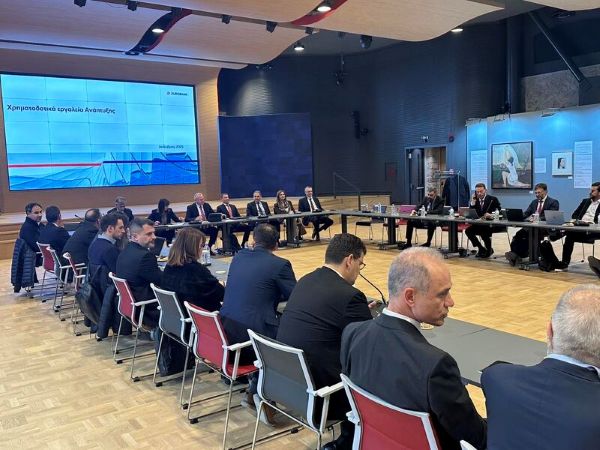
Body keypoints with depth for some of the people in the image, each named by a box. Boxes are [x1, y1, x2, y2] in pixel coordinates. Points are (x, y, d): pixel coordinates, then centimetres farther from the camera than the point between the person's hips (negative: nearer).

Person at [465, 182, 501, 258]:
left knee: (484, 232, -32)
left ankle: (489, 250, -2)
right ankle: (481, 248, 1)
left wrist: (491, 215, -28)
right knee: (468, 231, -16)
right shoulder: (476, 200, 9)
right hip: (479, 224, 6)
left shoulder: (493, 199, -3)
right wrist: (473, 200, -8)